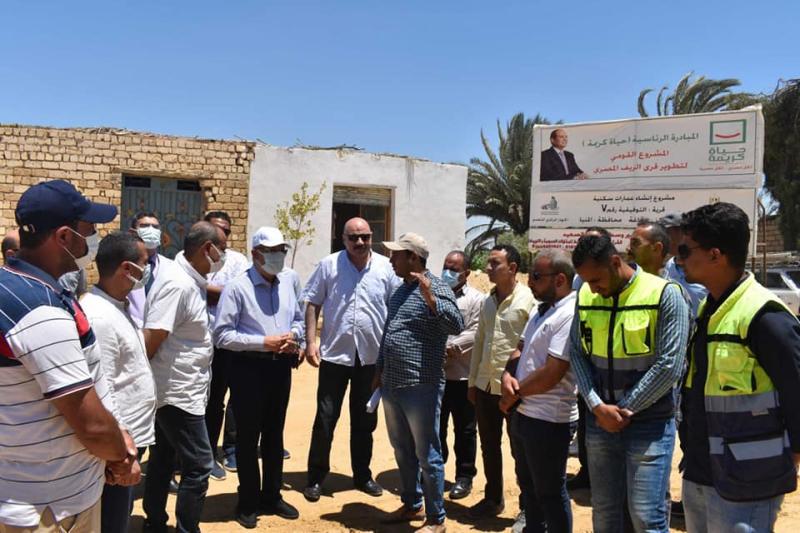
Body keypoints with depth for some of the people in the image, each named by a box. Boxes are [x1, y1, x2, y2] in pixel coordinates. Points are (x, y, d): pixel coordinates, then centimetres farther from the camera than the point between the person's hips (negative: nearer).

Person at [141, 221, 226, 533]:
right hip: (179, 392, -10)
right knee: (199, 466, -2)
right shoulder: (178, 284, -23)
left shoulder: (189, 279, 5)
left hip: (173, 389, 10)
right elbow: (150, 340, -25)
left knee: (163, 460, 20)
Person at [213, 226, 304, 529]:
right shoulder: (237, 287, -12)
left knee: (274, 435, 18)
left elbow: (298, 320, 14)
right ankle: (248, 503, 25)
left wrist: (293, 336, -8)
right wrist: (264, 342, -20)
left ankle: (271, 497, 35)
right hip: (249, 368, -5)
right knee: (248, 437, 8)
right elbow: (222, 335, -15)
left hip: (282, 367, 5)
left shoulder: (289, 281, 4)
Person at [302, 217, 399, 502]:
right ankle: (316, 477, 18)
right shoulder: (328, 265, -3)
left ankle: (362, 475, 29)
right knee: (325, 418, 4)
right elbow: (312, 304, 0)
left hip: (372, 356, 2)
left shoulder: (386, 267, 0)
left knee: (365, 420, 14)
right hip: (334, 353, -2)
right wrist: (310, 342, -7)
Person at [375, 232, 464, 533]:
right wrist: (379, 373, 23)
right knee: (402, 451, 20)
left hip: (421, 387, -8)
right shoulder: (399, 291, 14)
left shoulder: (436, 288, -12)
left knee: (427, 455, 4)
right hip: (391, 385, 8)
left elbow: (456, 326, -25)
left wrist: (429, 296, -34)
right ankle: (411, 504, 37)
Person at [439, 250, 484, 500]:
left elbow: (475, 333, -12)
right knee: (435, 426, 15)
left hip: (463, 375, -4)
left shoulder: (476, 299, -2)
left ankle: (464, 476, 21)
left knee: (464, 430, 8)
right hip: (435, 373, 4)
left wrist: (450, 348, -20)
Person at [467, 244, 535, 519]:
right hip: (485, 386, 7)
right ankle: (493, 498, 34)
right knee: (489, 446, 17)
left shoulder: (528, 300, -12)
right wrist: (472, 381, 14)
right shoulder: (489, 300, 9)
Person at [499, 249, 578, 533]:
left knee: (550, 493, 7)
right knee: (528, 486, 23)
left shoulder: (569, 316, -21)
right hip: (523, 413, 9)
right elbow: (520, 349, 15)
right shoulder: (541, 309, 9)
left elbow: (551, 374, -26)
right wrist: (508, 376, -6)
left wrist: (515, 392, -11)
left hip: (549, 420, -9)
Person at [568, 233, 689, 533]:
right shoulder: (585, 296, 3)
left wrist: (624, 409, -11)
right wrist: (598, 406, -9)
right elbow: (577, 353, 4)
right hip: (599, 419, 5)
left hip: (649, 422, -4)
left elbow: (669, 365, -15)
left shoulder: (664, 295, -12)